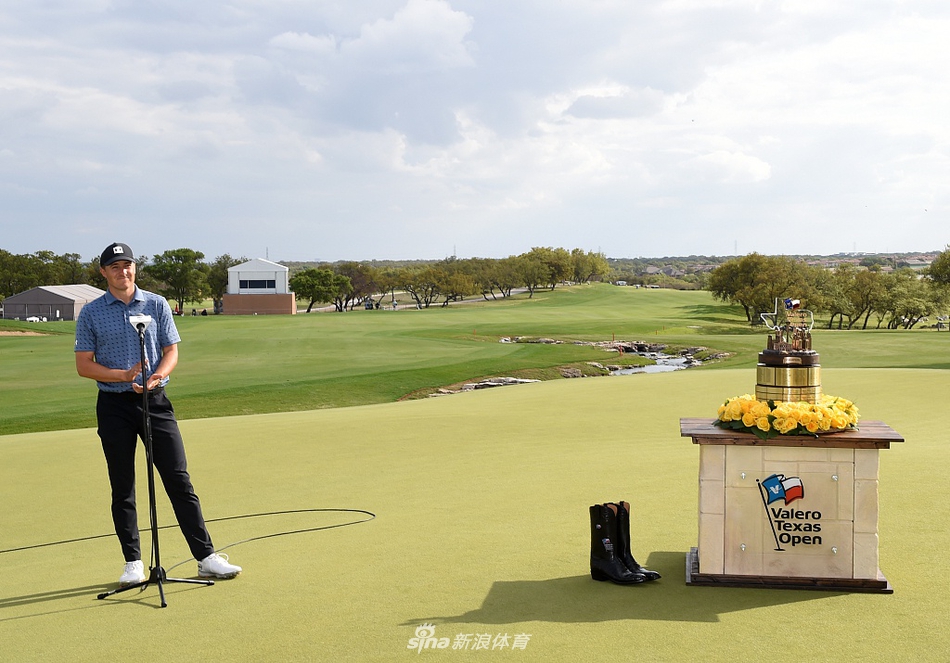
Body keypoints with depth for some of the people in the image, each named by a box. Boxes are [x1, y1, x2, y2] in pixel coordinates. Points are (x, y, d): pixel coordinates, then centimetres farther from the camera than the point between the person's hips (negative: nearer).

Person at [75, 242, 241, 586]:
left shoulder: (157, 305, 6)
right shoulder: (91, 312, 3)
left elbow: (171, 351, 5)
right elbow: (84, 364, 0)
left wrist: (156, 376, -16)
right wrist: (124, 375, -16)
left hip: (156, 401, 0)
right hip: (114, 405, 0)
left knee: (179, 479, -2)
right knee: (122, 488, 5)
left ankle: (206, 557, 0)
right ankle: (133, 563, 16)